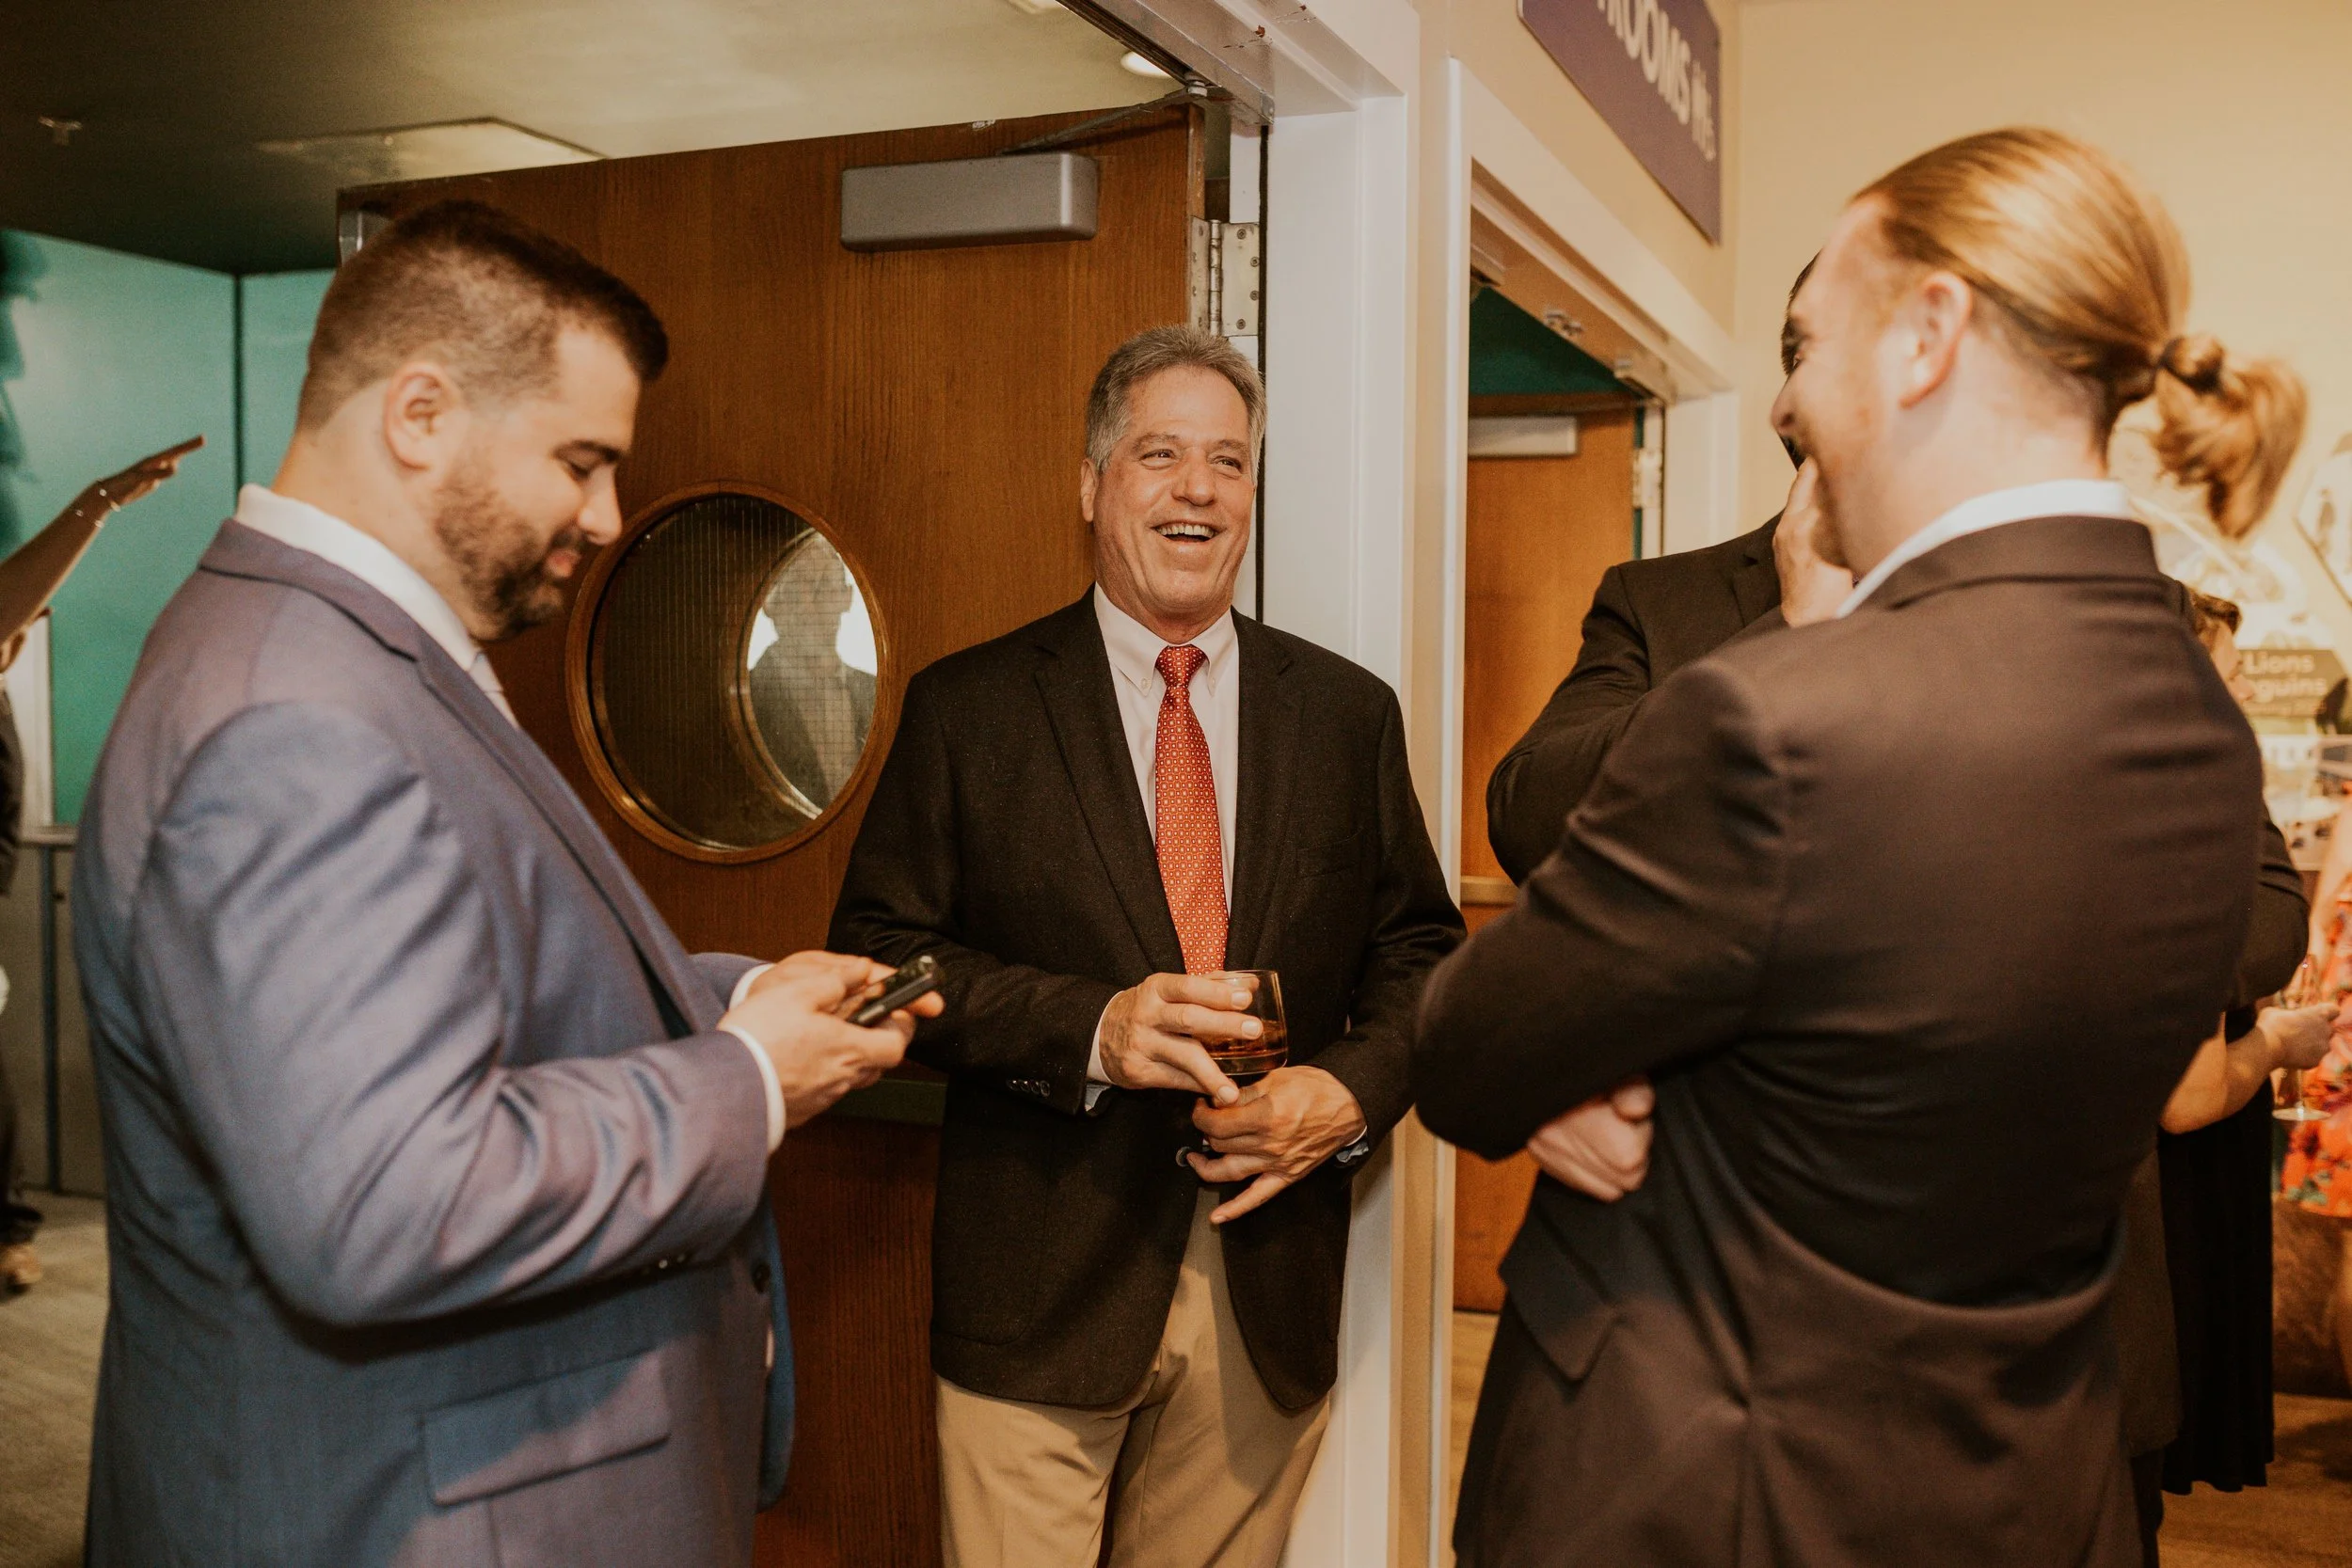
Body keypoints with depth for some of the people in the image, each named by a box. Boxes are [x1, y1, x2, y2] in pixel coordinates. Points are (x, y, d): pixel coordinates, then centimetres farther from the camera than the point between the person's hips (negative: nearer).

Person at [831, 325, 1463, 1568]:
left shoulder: (1349, 713, 7)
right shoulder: (968, 708, -1)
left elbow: (1419, 948, 10)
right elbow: (878, 952, -4)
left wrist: (1354, 1090, -9)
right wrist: (1090, 1025, -18)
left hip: (1269, 1291, 3)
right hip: (1038, 1290, -2)